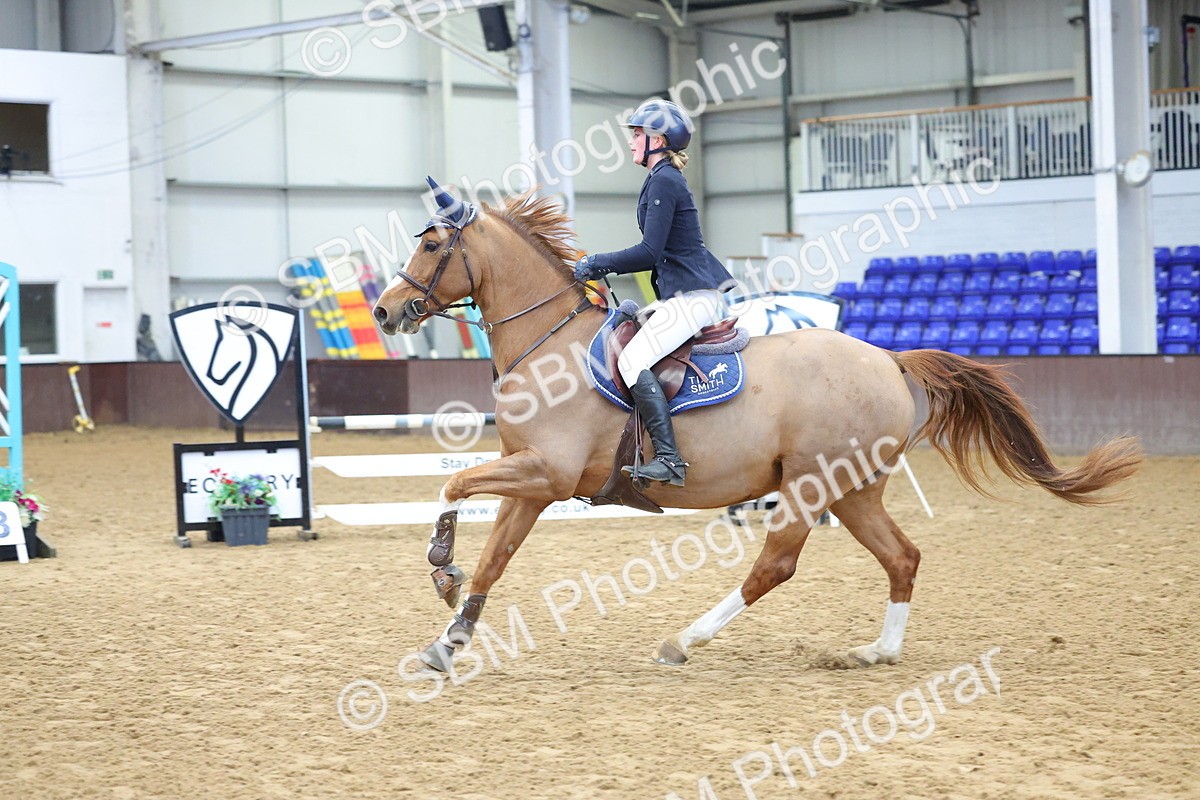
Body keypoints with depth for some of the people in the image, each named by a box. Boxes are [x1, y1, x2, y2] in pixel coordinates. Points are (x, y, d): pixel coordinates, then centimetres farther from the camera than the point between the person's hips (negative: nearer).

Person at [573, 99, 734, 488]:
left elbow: (650, 252, -19)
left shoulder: (663, 181, -13)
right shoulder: (667, 179, 18)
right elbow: (657, 253, 22)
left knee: (633, 359, -20)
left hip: (691, 296, -11)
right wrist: (603, 265, 14)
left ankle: (669, 460, -28)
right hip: (693, 295, 11)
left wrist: (597, 263, -9)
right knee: (622, 335, 21)